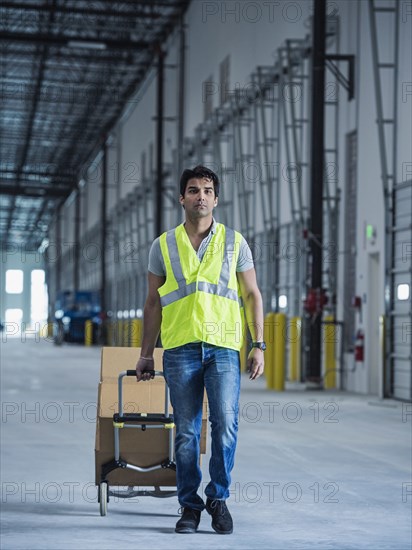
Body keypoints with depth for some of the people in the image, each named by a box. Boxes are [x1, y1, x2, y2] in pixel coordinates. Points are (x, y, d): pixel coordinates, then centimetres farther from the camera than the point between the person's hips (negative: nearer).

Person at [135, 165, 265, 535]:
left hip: (224, 347, -1)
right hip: (180, 348, 1)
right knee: (186, 432, 2)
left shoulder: (234, 242, 9)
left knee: (225, 424, -11)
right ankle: (190, 506, 12)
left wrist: (258, 345, 0)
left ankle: (218, 498, 6)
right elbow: (153, 302, 14)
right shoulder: (164, 245, 10)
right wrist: (146, 353, 10)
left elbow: (252, 295, 9)